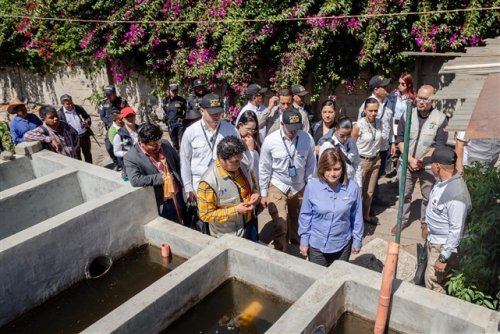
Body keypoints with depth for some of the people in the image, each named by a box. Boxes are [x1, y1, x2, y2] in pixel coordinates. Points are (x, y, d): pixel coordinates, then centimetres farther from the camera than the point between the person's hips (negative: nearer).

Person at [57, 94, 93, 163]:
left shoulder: (79, 108, 0)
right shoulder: (59, 113, -9)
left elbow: (87, 117, 12)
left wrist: (87, 122, -11)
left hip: (85, 135, 3)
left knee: (87, 154, 18)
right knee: (77, 157, 11)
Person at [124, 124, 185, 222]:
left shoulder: (165, 144, -2)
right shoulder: (131, 157, -17)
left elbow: (178, 163, 11)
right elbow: (135, 180, -30)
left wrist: (183, 184, 4)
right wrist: (161, 178, -25)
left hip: (177, 198, 5)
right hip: (160, 205, -4)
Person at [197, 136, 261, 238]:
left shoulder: (243, 167, -9)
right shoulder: (209, 182, -28)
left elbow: (253, 183, 12)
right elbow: (206, 215, -22)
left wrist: (255, 193, -10)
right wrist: (236, 211, -26)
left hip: (250, 226, 6)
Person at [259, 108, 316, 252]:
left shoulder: (308, 139, -14)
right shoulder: (270, 140, -18)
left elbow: (311, 166, -2)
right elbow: (264, 169, -8)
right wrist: (263, 194, -3)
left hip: (299, 188, 2)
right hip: (277, 188, -2)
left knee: (296, 223, 19)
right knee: (281, 226, -6)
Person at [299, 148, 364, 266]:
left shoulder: (352, 188, -15)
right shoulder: (312, 186, -17)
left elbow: (357, 216, -3)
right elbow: (305, 215, -6)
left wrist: (357, 240, 4)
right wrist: (304, 240, -1)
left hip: (342, 244, 1)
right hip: (317, 244, 0)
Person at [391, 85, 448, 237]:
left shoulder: (441, 118, -10)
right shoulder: (407, 115, -3)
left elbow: (439, 145, -11)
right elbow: (400, 139, -2)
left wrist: (421, 161, -18)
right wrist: (410, 159, -13)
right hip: (407, 163, 2)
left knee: (428, 197, 12)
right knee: (404, 194, 15)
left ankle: (425, 223, 30)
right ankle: (403, 220, 32)